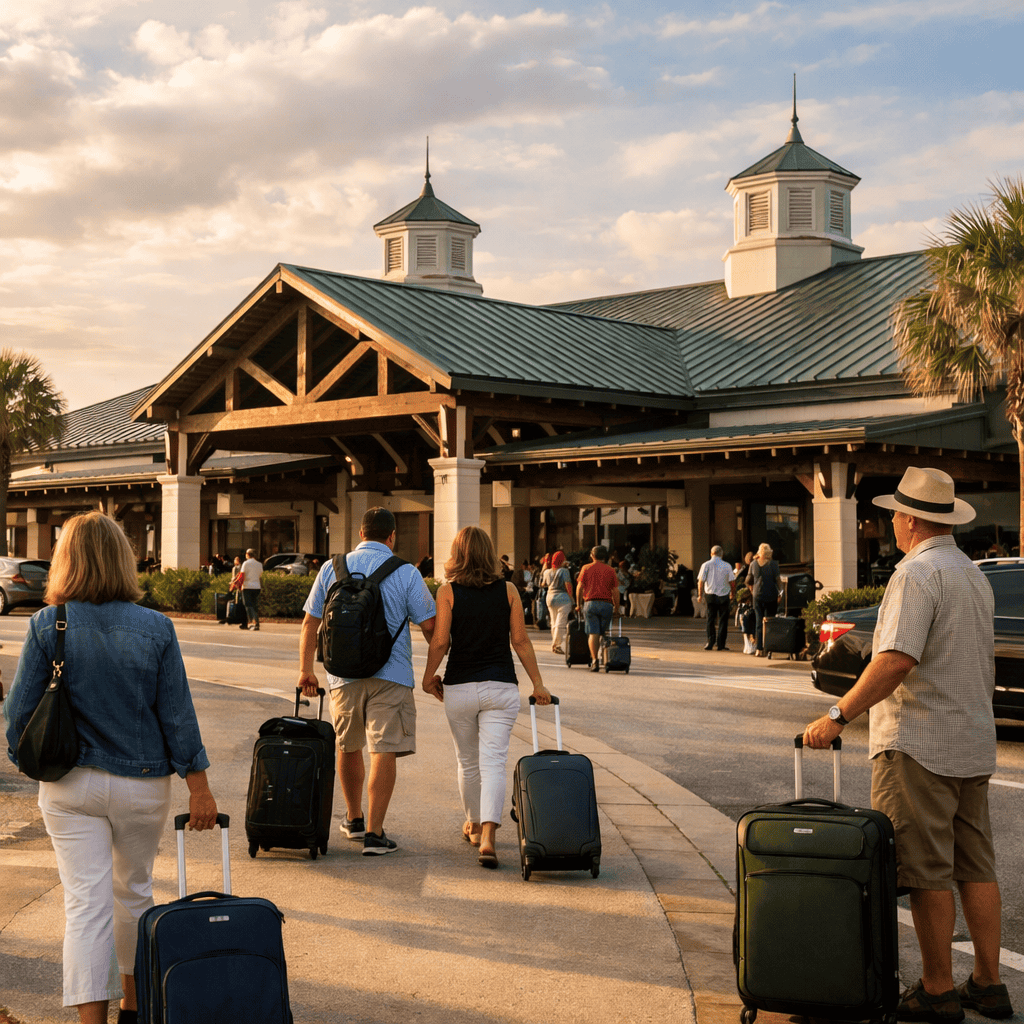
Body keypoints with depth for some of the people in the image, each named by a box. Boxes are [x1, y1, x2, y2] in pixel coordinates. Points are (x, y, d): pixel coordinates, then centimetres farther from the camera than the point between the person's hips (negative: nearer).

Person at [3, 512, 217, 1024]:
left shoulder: (46, 626, -10)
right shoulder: (155, 628, -10)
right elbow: (178, 716, -7)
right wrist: (199, 787, 1)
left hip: (69, 785, -1)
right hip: (142, 783, 1)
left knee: (85, 902, 2)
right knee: (133, 891, 20)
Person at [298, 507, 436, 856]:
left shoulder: (332, 568, 5)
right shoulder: (405, 573, -3)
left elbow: (310, 622, 9)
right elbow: (429, 624, -3)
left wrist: (306, 670, 17)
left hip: (343, 674, 3)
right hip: (391, 675, -3)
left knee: (348, 748, 19)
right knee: (384, 751, -2)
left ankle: (354, 819, 33)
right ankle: (374, 833, -7)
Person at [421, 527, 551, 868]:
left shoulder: (448, 592, -4)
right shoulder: (508, 591, 1)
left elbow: (440, 642, -7)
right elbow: (520, 641, 1)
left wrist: (429, 677, 8)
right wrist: (538, 684, 7)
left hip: (460, 687, 0)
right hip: (501, 687, 0)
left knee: (468, 762, 17)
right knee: (493, 762, -4)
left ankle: (474, 825, 34)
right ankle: (487, 835, -19)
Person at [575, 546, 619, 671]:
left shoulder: (586, 568, 6)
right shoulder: (610, 570, 7)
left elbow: (580, 587, 3)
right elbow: (615, 591, 4)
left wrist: (578, 604, 11)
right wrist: (616, 606, 12)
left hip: (590, 603, -1)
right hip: (606, 604, 1)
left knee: (593, 633, -4)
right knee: (603, 633, 13)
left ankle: (594, 660, -15)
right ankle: (603, 657, 14)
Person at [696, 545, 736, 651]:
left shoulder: (706, 565, -1)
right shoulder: (726, 566, -4)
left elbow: (701, 581, -1)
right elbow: (732, 582, -3)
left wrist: (700, 595, 9)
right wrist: (732, 594, 12)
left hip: (710, 595, 1)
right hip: (724, 595, -1)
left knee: (710, 620, 9)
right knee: (723, 620, 5)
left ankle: (710, 643, 6)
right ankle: (720, 644, 3)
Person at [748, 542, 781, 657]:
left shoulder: (753, 564, 3)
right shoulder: (773, 564, -7)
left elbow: (748, 581, 9)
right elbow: (778, 580, -9)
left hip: (757, 596, 2)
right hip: (771, 596, -2)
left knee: (758, 621, 5)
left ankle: (759, 649, 0)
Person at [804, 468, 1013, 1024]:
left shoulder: (917, 572, -15)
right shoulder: (974, 575, 15)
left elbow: (896, 660, -26)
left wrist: (839, 715, -22)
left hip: (919, 744, -9)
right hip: (973, 746, 9)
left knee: (927, 872, -2)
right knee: (976, 867, 12)